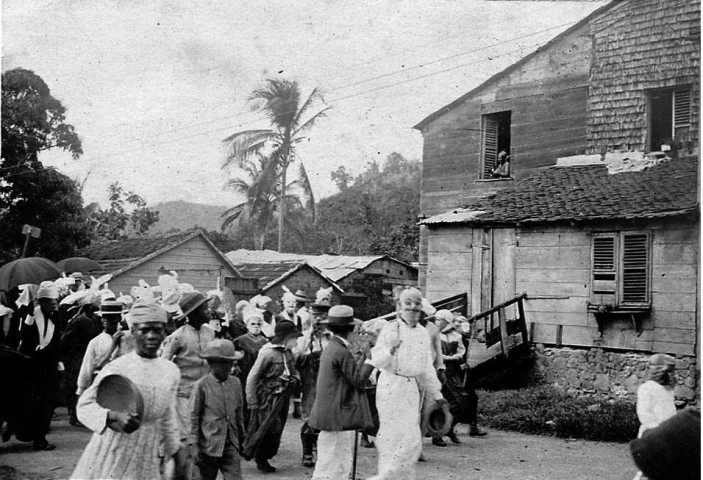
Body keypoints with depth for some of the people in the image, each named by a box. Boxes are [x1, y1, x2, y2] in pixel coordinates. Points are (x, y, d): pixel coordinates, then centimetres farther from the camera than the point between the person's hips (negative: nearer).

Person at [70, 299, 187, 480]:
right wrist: (114, 415, -31)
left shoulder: (171, 371, 4)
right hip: (111, 458, -3)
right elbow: (85, 405, -14)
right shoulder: (117, 368, -11)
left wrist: (175, 451, 18)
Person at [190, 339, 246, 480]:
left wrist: (241, 435, 24)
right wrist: (194, 445, -7)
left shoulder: (235, 383, 6)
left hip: (231, 444, 3)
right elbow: (193, 417, -4)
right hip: (209, 444, -3)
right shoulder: (201, 386, -7)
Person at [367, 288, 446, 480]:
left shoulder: (423, 333, 12)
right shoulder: (390, 329, -6)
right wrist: (390, 350, -30)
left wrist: (436, 394, 21)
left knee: (393, 440, 12)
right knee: (409, 440, -12)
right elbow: (376, 360, -11)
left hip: (414, 390, 6)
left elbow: (427, 368, 20)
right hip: (391, 387, -6)